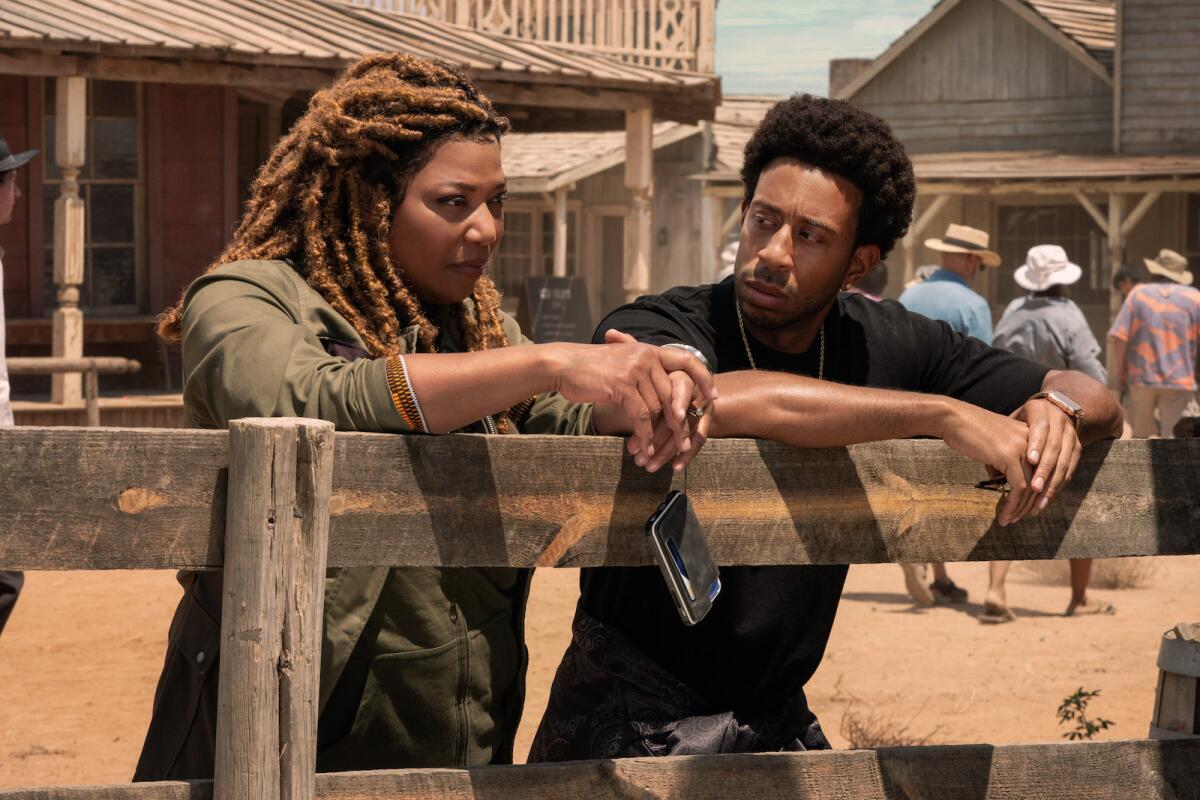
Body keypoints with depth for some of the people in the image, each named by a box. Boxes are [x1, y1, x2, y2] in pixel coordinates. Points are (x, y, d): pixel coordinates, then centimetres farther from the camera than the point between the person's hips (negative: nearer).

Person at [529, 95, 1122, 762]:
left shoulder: (881, 343, -2)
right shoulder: (648, 328, -16)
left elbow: (1098, 403, 4)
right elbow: (717, 400, -40)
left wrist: (1057, 407, -20)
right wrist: (947, 414, -36)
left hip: (779, 722, 5)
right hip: (632, 724, -5)